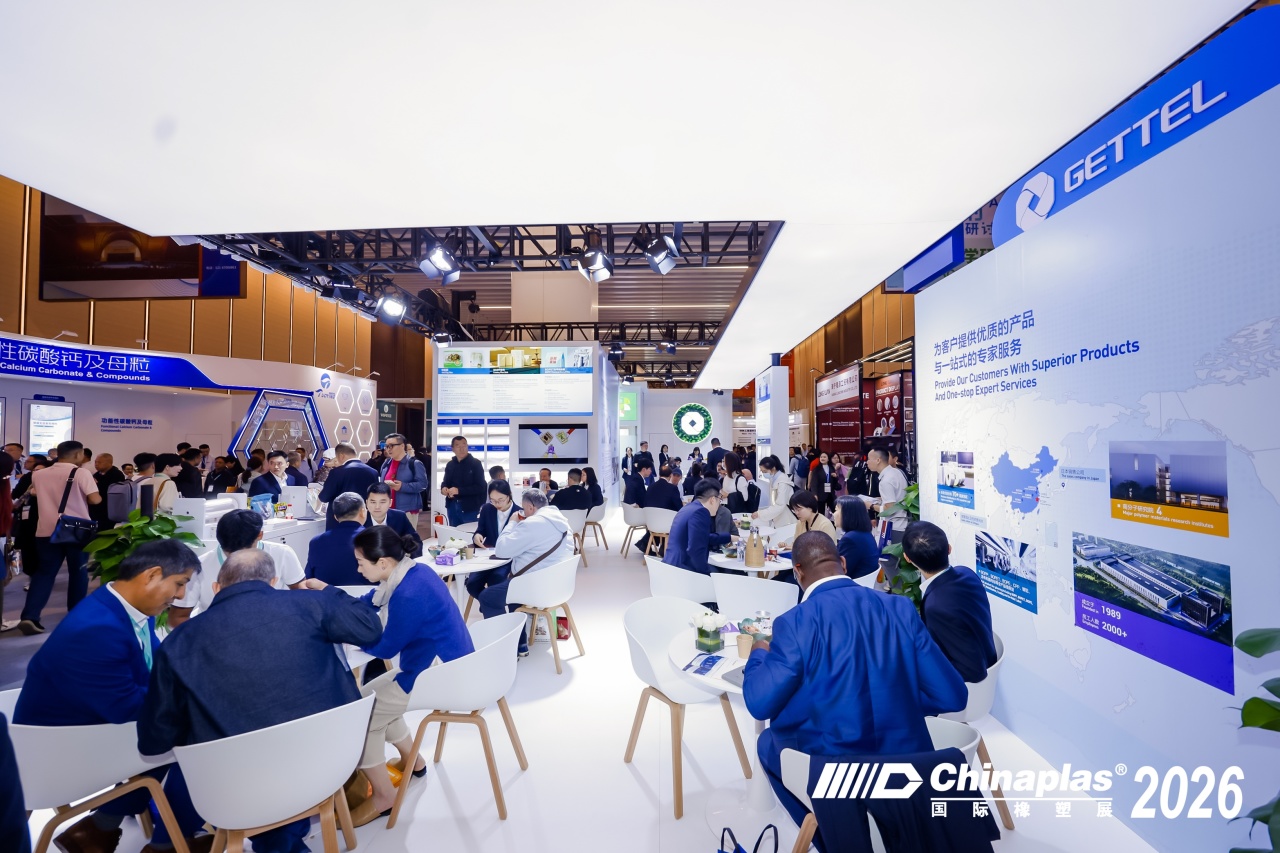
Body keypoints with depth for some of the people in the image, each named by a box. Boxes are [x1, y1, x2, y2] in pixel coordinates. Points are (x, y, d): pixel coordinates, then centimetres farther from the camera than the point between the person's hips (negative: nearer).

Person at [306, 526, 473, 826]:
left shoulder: (409, 595, -29)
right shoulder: (411, 572, 1)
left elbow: (384, 648, -16)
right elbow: (365, 605, 14)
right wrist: (326, 590, 9)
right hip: (444, 664, 10)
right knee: (373, 695, 23)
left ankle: (383, 797, 11)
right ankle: (412, 761, 35)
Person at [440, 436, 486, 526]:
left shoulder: (475, 463, -7)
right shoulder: (450, 464, 11)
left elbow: (480, 487, -13)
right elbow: (445, 481, 20)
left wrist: (459, 490, -21)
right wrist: (444, 487, -5)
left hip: (469, 508, -5)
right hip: (452, 506, 5)